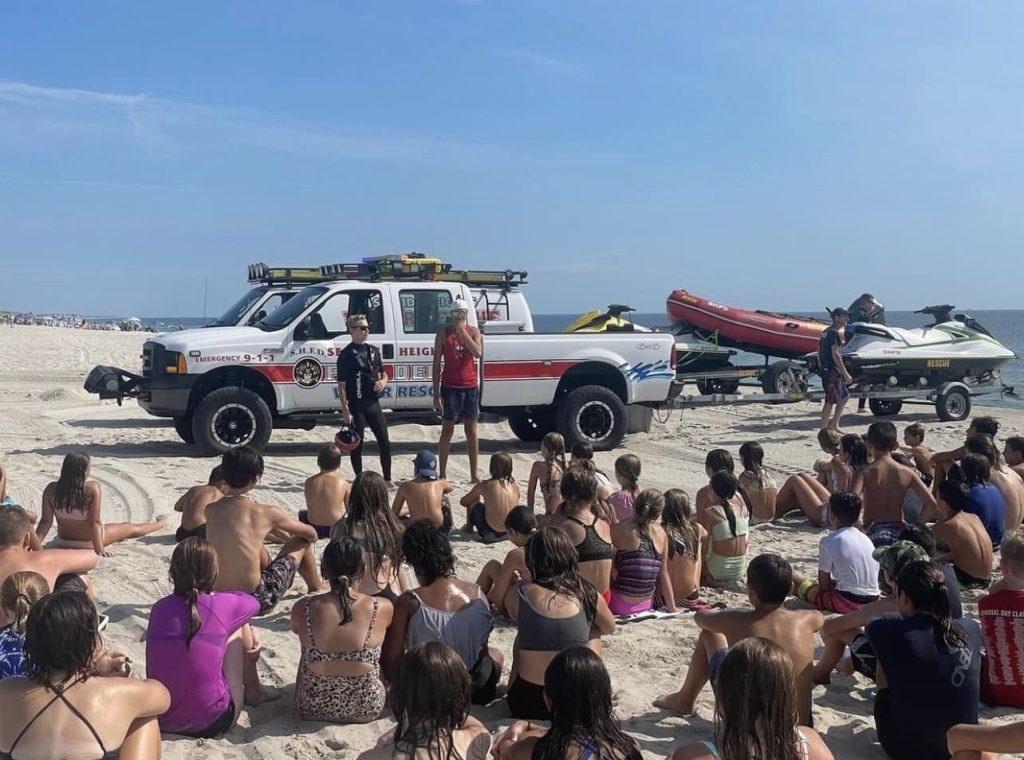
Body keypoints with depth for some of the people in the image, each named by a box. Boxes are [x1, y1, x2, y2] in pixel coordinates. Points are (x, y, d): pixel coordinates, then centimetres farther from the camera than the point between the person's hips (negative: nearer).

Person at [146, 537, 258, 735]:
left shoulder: (158, 608, -1)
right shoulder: (222, 607, -10)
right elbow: (253, 602, 14)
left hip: (161, 720, 4)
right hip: (210, 722, -4)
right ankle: (252, 691, 26)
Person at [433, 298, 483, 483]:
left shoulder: (474, 332, 6)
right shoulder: (443, 333, 0)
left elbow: (478, 353, -12)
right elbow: (437, 363, -2)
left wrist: (463, 332, -15)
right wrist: (436, 391, -7)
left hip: (470, 386, 2)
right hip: (450, 386, -2)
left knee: (471, 430, 7)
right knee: (447, 430, 1)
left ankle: (474, 474, 12)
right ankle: (442, 474, 5)